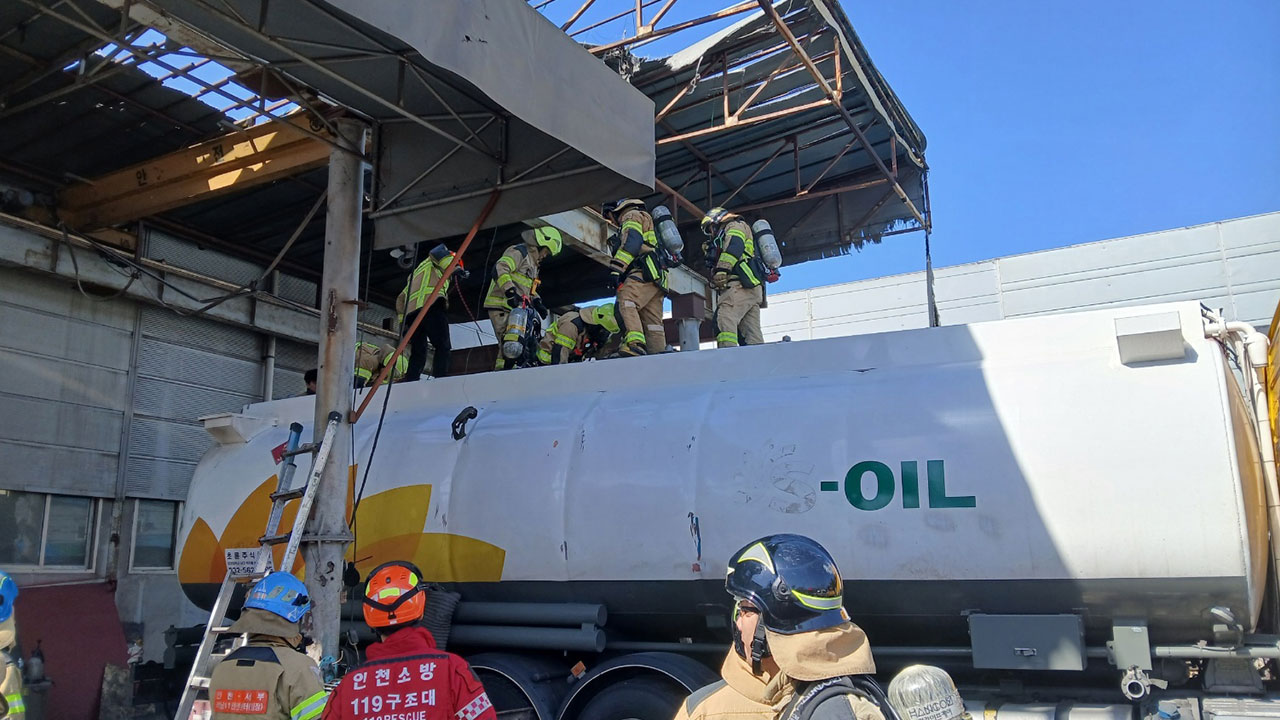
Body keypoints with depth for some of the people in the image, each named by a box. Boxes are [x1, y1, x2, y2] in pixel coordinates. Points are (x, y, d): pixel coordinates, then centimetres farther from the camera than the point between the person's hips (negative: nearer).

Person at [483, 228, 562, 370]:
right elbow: (499, 269, -22)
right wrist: (510, 292, -31)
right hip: (501, 307, -10)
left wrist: (537, 302, 14)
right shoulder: (519, 252, -6)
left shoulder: (533, 264, 26)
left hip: (516, 309, 10)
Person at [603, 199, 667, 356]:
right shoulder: (648, 220, 38)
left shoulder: (631, 215, 9)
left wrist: (615, 269, -19)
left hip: (645, 272, -10)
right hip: (658, 279, 10)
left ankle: (635, 343, -47)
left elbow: (631, 243, -10)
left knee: (625, 302, -28)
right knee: (652, 321, 3)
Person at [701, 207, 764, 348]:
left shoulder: (735, 226, 13)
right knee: (751, 333, -1)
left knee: (724, 322, -25)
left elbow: (734, 247, -9)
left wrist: (721, 271, -18)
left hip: (738, 284, -10)